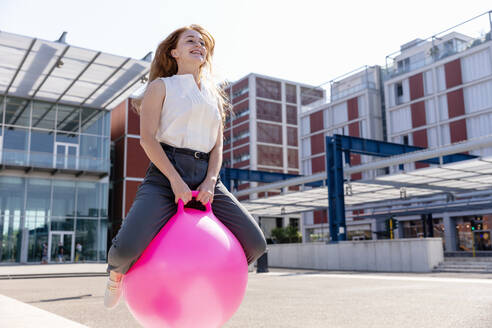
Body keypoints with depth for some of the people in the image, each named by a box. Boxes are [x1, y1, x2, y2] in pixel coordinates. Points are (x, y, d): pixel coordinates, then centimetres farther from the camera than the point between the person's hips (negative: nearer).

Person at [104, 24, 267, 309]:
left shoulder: (214, 96, 23)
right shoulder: (161, 86, 10)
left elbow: (217, 146, 14)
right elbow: (147, 138, -3)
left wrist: (210, 181, -5)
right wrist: (176, 179, -15)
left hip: (205, 177, 4)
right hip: (165, 174, -4)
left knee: (255, 244, -8)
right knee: (128, 247, -26)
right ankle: (117, 272, 14)